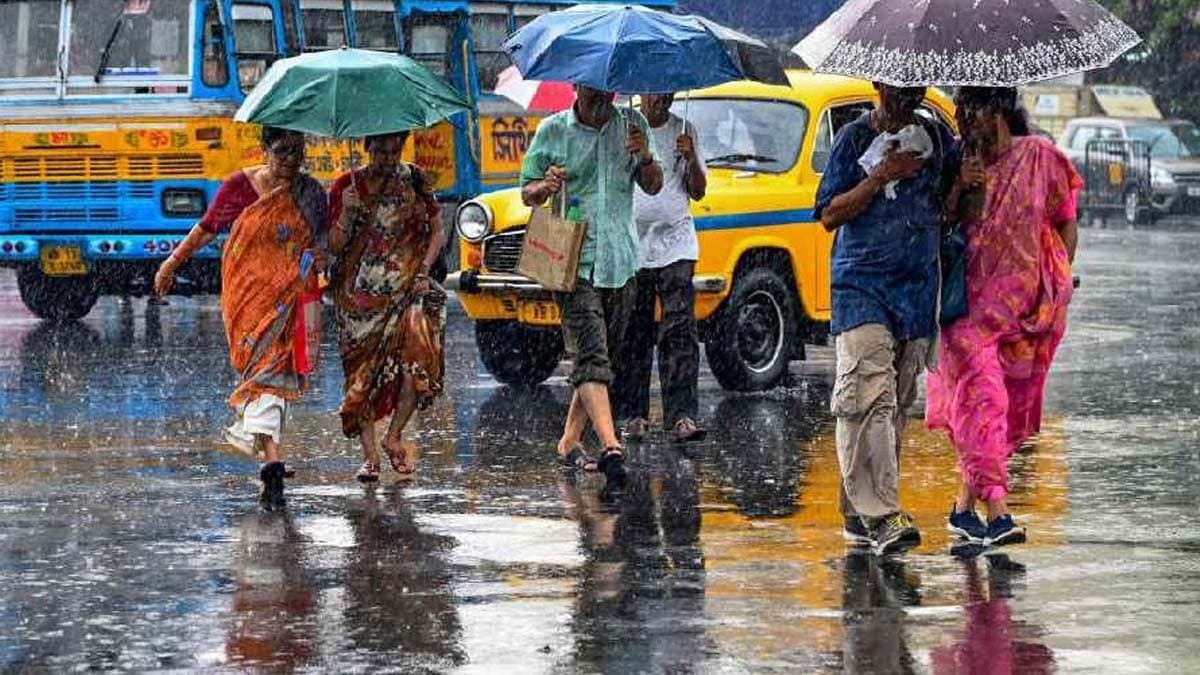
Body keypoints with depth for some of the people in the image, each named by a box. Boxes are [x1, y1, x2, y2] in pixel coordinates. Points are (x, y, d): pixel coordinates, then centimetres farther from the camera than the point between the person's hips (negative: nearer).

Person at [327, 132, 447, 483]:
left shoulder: (415, 180, 6)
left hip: (405, 287, 0)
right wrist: (348, 213, -16)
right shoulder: (346, 186, 3)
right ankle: (370, 454, 3)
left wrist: (423, 273, -3)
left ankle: (393, 437, 1)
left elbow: (437, 233, 11)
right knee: (363, 371, -5)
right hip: (360, 292, 0)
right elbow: (335, 246, -1)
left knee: (417, 355, -18)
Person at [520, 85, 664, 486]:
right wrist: (545, 187, -18)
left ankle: (570, 441, 24)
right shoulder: (552, 131, 0)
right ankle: (611, 447, -29)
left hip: (621, 261, 4)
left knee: (602, 357, 12)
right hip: (574, 262, -4)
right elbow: (526, 193, 5)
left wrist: (646, 158, -9)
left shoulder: (632, 124, 8)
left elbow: (653, 187, 12)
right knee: (591, 357, -16)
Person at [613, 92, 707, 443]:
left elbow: (698, 192, 9)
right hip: (630, 245, 0)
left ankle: (682, 417, -14)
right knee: (632, 337, 2)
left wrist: (692, 159, -9)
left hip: (675, 245, 0)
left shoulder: (684, 131, 9)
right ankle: (632, 415, 9)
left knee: (680, 331, -9)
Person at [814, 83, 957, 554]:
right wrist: (880, 176, -14)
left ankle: (859, 512, 13)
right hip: (861, 286, -5)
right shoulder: (855, 139, -1)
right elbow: (829, 215, -4)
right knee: (871, 396, -16)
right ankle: (880, 514, -22)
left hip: (918, 288, 5)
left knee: (897, 405, 5)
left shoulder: (936, 137, 10)